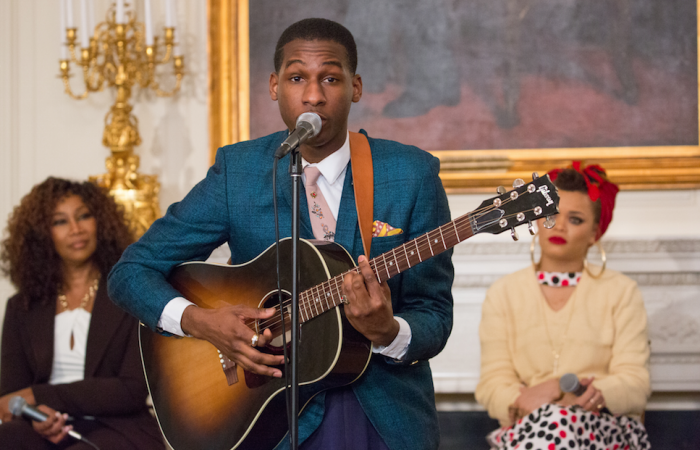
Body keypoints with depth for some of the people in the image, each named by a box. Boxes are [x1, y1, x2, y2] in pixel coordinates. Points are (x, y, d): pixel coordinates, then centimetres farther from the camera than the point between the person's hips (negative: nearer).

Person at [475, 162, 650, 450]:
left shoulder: (621, 292, 13)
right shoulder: (503, 294, 15)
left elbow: (635, 384, 1)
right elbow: (492, 384, 4)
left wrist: (593, 396, -21)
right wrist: (521, 401, -20)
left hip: (605, 427, 0)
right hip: (524, 425, 0)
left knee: (560, 422, -38)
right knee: (545, 419, -39)